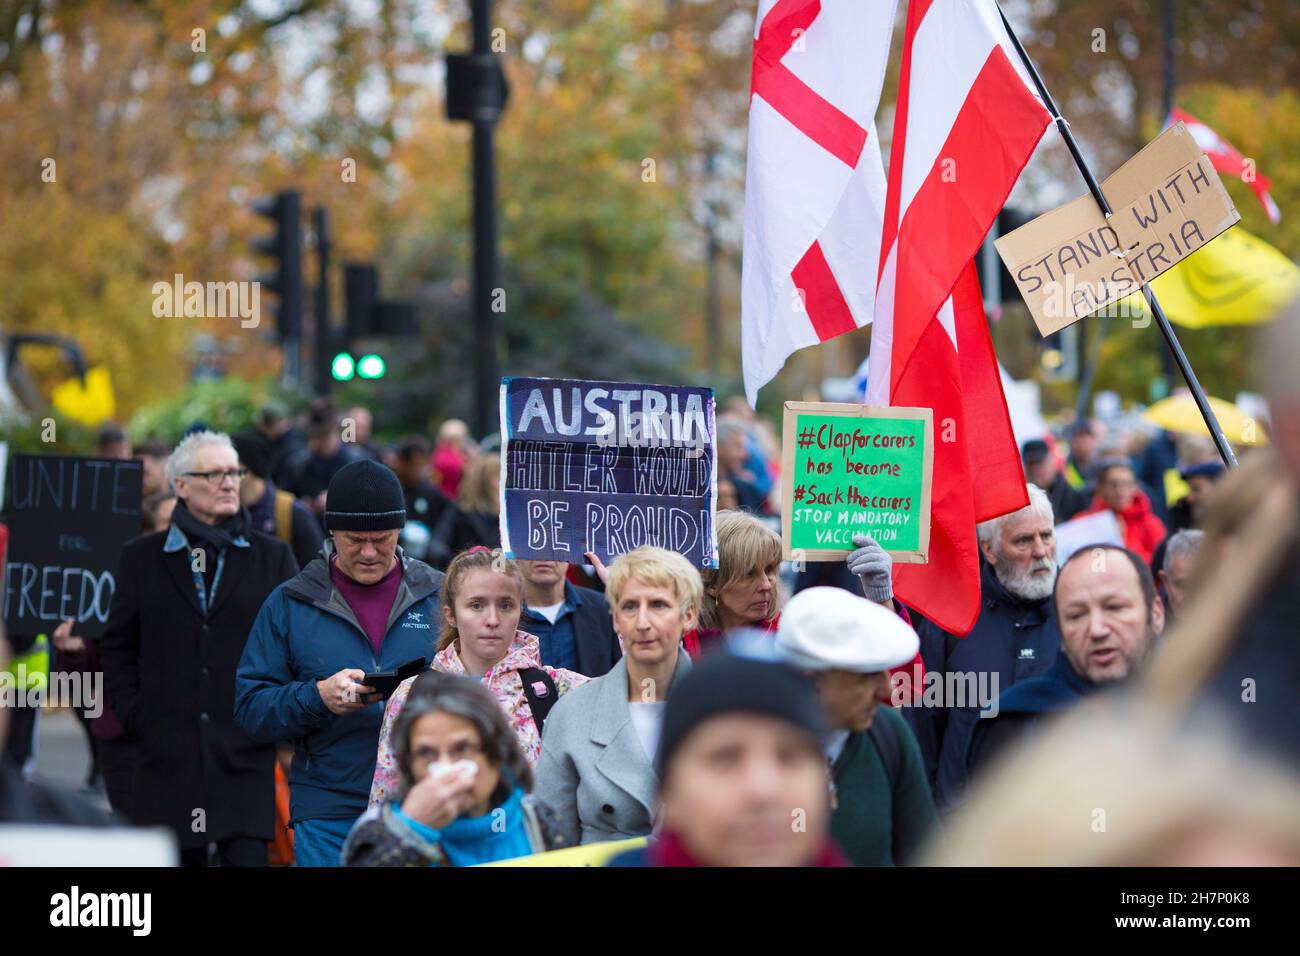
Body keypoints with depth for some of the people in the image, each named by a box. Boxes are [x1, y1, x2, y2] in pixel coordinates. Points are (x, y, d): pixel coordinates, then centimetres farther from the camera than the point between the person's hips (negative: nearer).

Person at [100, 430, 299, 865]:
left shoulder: (274, 557, 9)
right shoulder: (141, 557, 10)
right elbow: (117, 646, 12)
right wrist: (132, 714, 2)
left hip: (248, 761, -1)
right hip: (168, 759, 1)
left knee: (248, 855, -11)